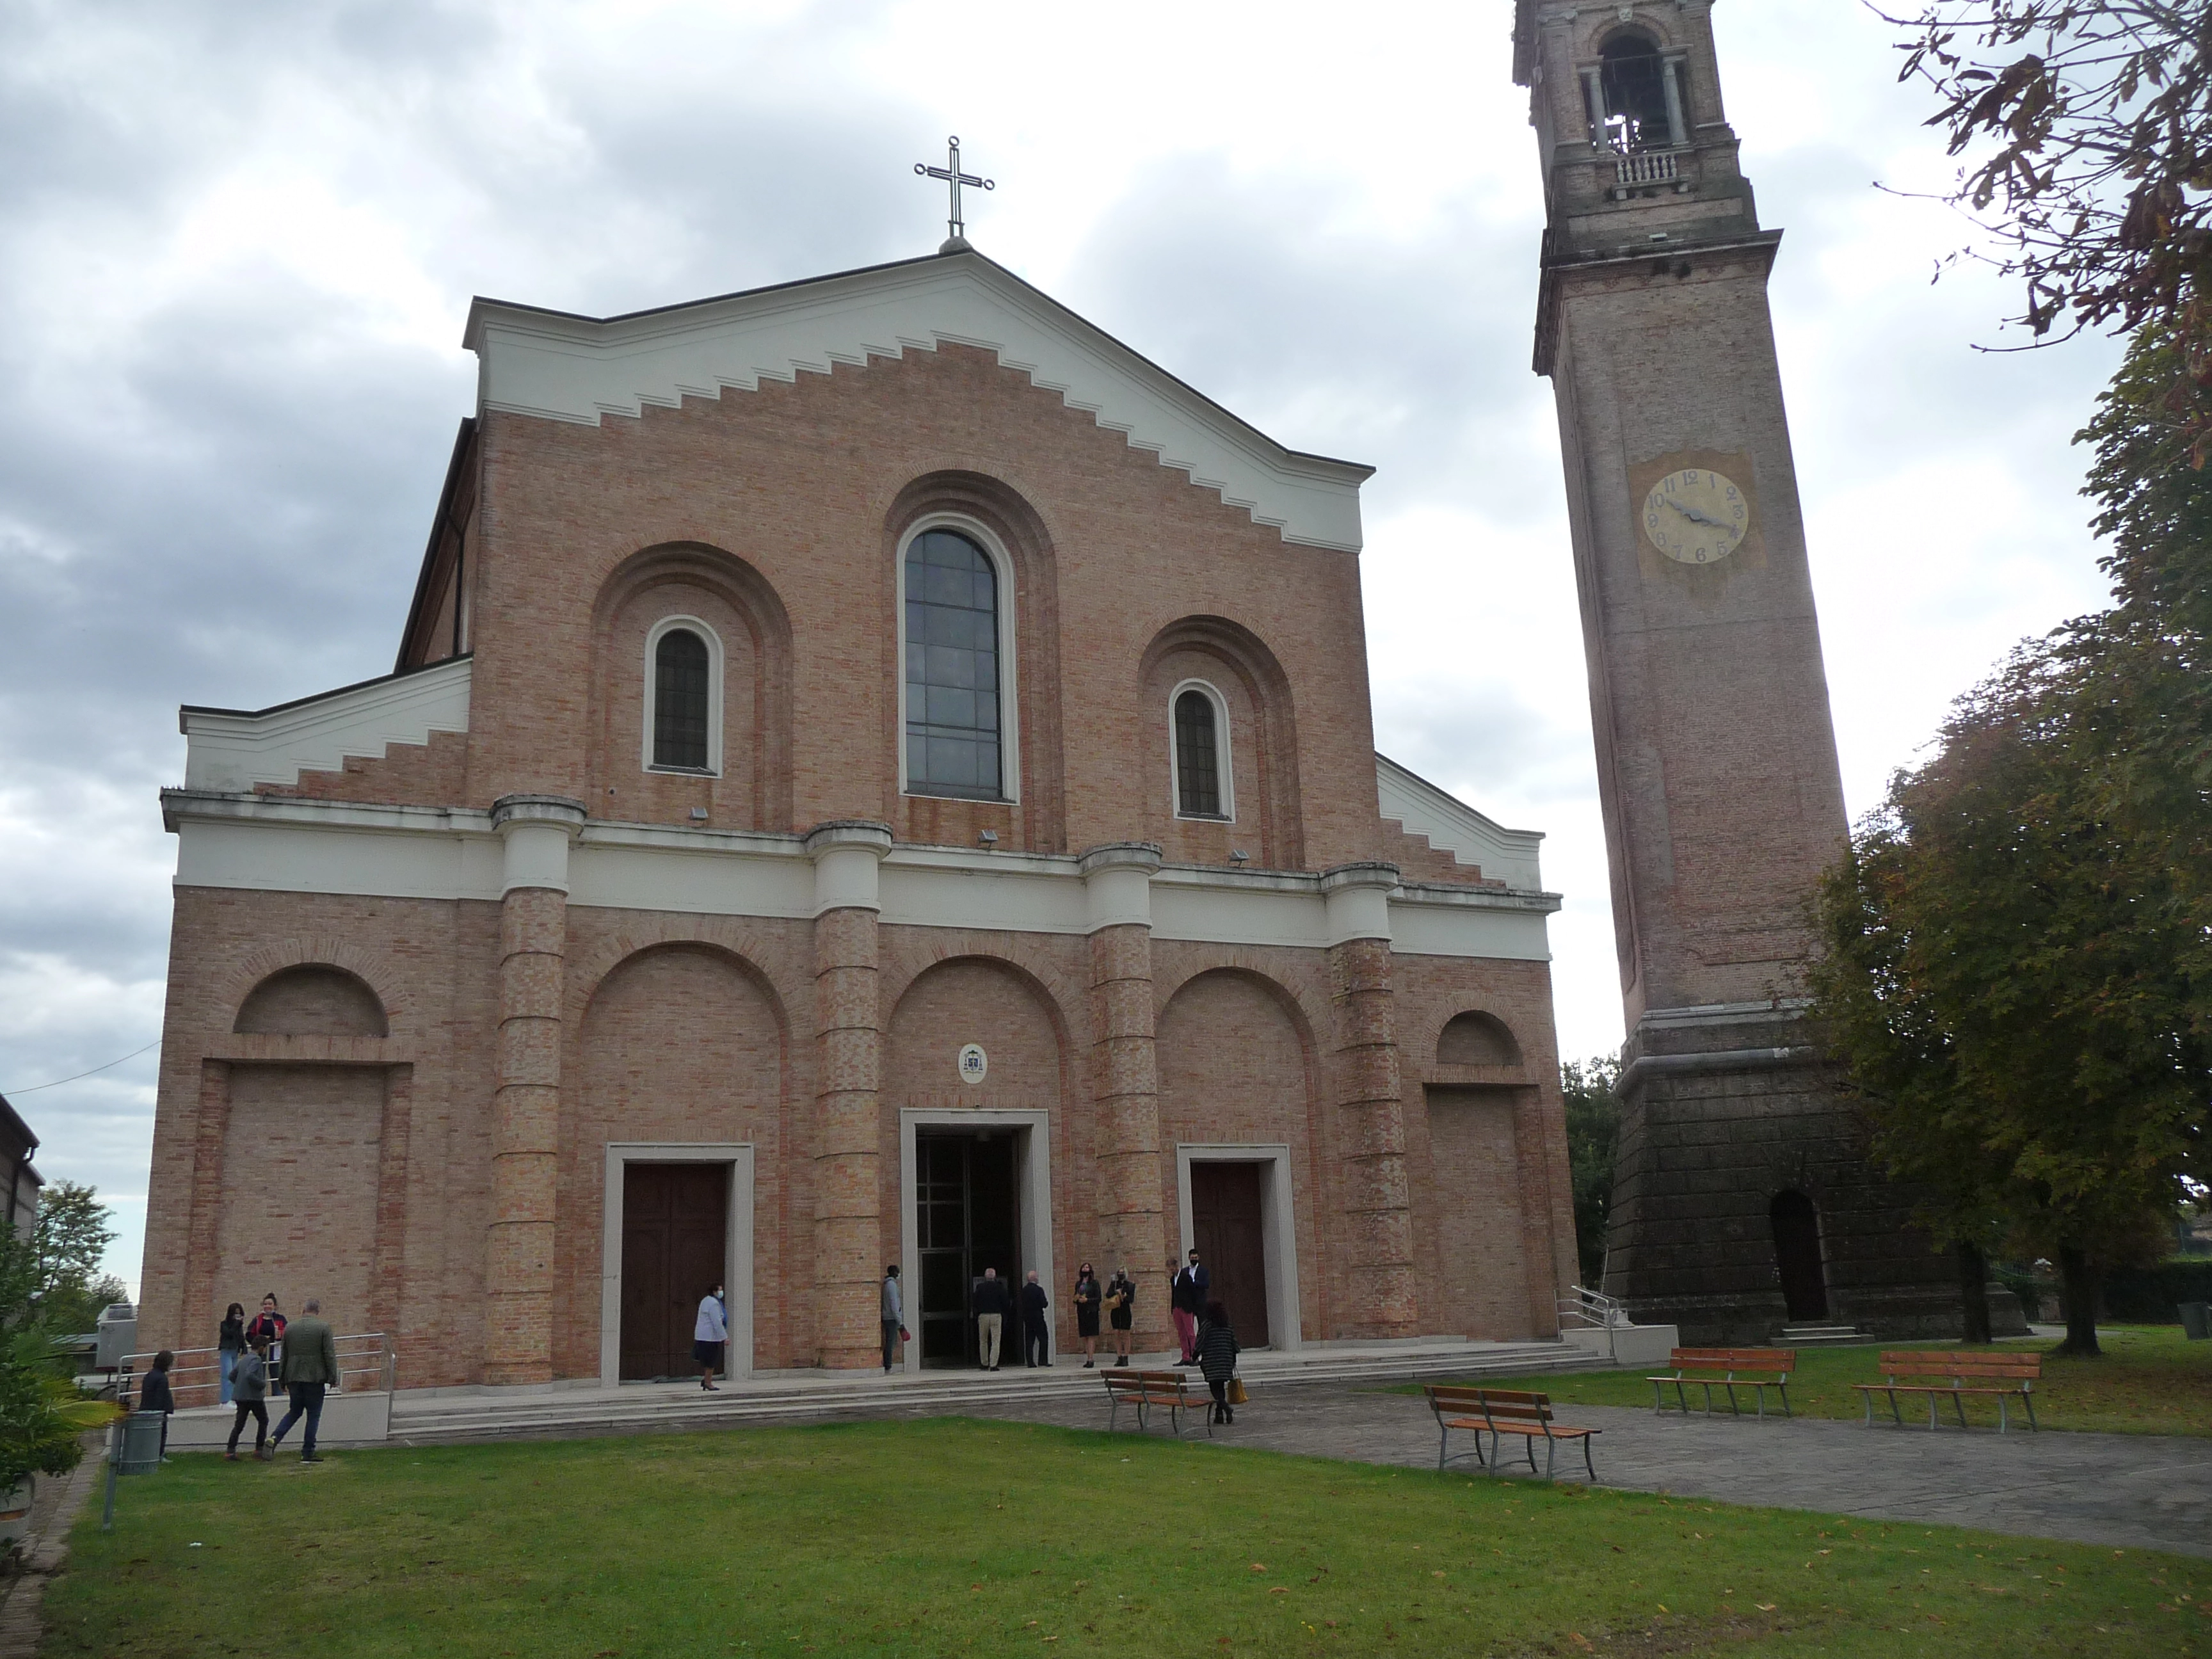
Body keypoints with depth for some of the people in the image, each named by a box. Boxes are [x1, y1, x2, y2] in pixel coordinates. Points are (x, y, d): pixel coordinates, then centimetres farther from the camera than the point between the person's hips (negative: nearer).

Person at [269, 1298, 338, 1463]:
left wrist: (283, 1380, 18)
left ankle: (275, 1438, -1)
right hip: (314, 1378, -4)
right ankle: (308, 1453, 5)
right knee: (313, 1415, 4)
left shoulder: (289, 1328, 6)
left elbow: (284, 1356, 11)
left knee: (294, 1411, 19)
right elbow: (330, 1355, -8)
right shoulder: (323, 1328, -7)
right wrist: (332, 1378, -2)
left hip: (293, 1378, 4)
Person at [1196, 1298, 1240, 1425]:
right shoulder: (1228, 1327, 8)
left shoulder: (1206, 1326, -8)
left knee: (1215, 1388, -3)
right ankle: (1219, 1415, 14)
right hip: (1226, 1362, 5)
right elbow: (1234, 1345, 10)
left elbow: (1200, 1345, -9)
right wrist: (1233, 1362, 19)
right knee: (1221, 1388, 14)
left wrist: (1196, 1358, 4)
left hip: (1211, 1364, -5)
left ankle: (1227, 1409, -22)